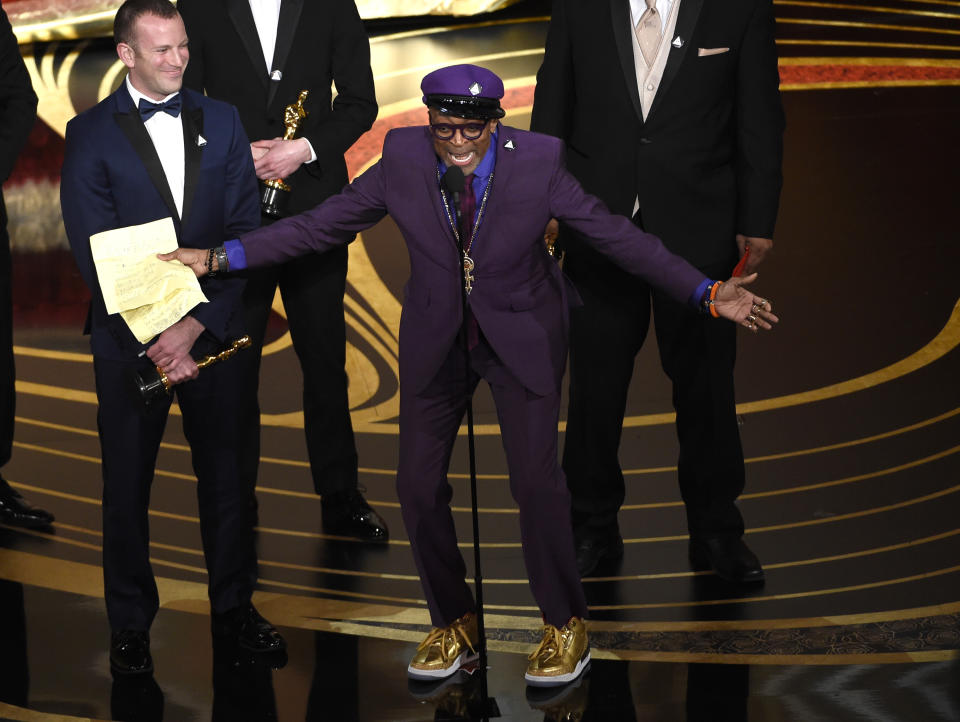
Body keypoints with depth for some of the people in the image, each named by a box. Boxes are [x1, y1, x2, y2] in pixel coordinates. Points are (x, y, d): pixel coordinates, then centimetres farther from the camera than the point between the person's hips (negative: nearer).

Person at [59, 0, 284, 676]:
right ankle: (131, 624, 22)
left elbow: (245, 229, -1)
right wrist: (155, 338, -14)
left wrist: (197, 323, -11)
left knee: (226, 472, 10)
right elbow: (93, 253, -8)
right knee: (127, 482, 7)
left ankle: (234, 606, 27)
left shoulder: (221, 121, 5)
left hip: (213, 329, 2)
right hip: (130, 338, -2)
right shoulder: (91, 133, -3)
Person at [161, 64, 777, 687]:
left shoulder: (537, 162, -17)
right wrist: (224, 257, -10)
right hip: (436, 339, 3)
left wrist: (707, 293, -18)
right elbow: (323, 225, -5)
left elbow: (616, 234, -12)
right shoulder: (402, 159, -13)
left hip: (522, 334, -2)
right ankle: (454, 622, 25)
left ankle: (566, 624, 16)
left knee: (537, 480, -8)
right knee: (419, 484, 2)